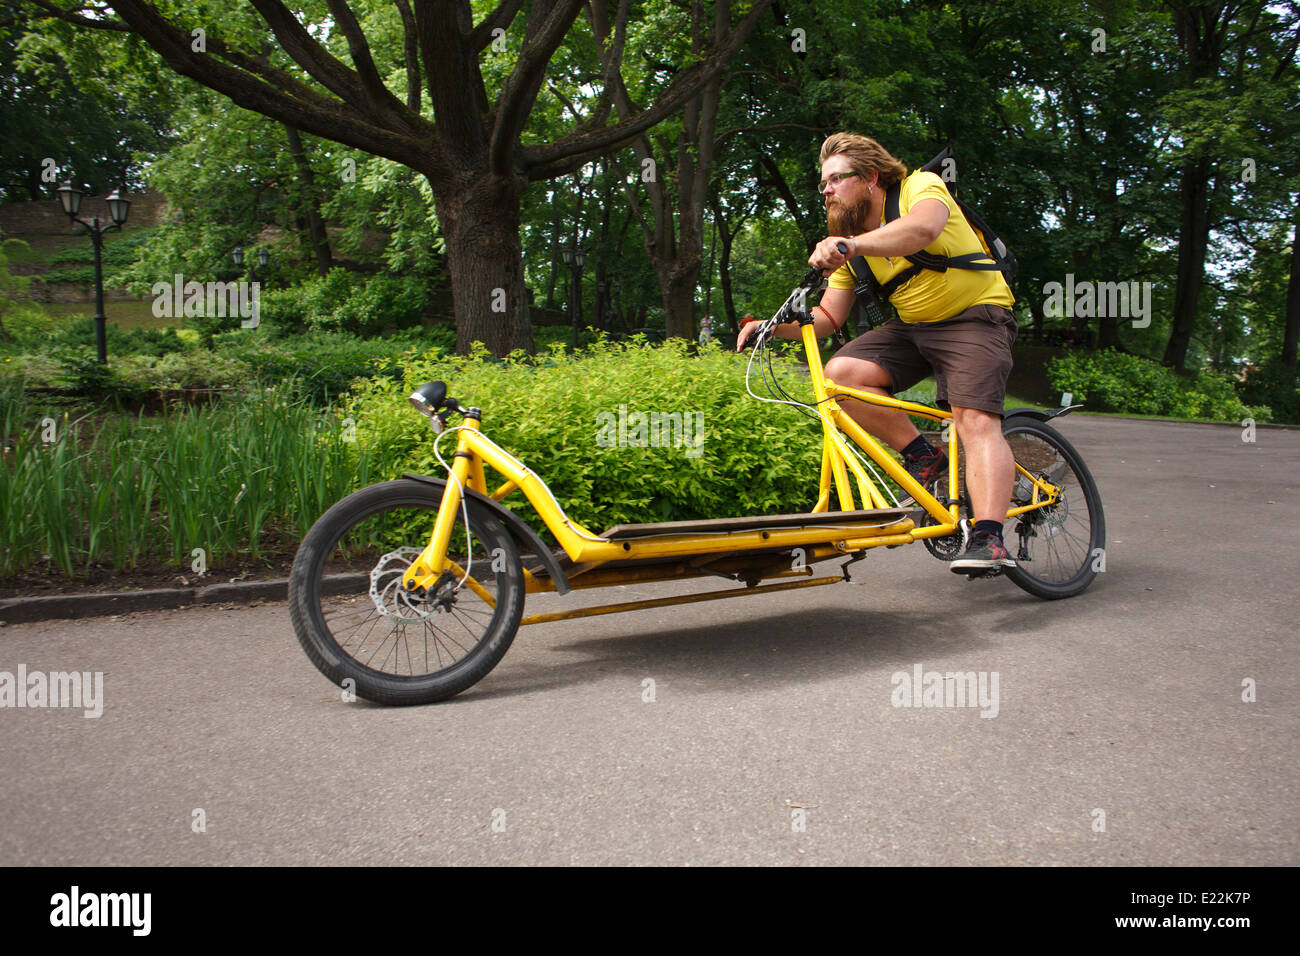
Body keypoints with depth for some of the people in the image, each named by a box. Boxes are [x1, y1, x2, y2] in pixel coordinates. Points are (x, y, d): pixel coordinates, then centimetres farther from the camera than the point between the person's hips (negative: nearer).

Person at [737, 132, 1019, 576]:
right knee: (840, 373, -18)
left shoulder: (920, 187, -11)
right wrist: (775, 326, -14)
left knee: (977, 421, -25)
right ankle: (924, 457, -6)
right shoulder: (849, 248, 6)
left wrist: (852, 244, -53)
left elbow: (924, 228, -37)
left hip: (974, 317, -6)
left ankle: (988, 539, -26)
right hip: (911, 326, 6)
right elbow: (827, 318, 4)